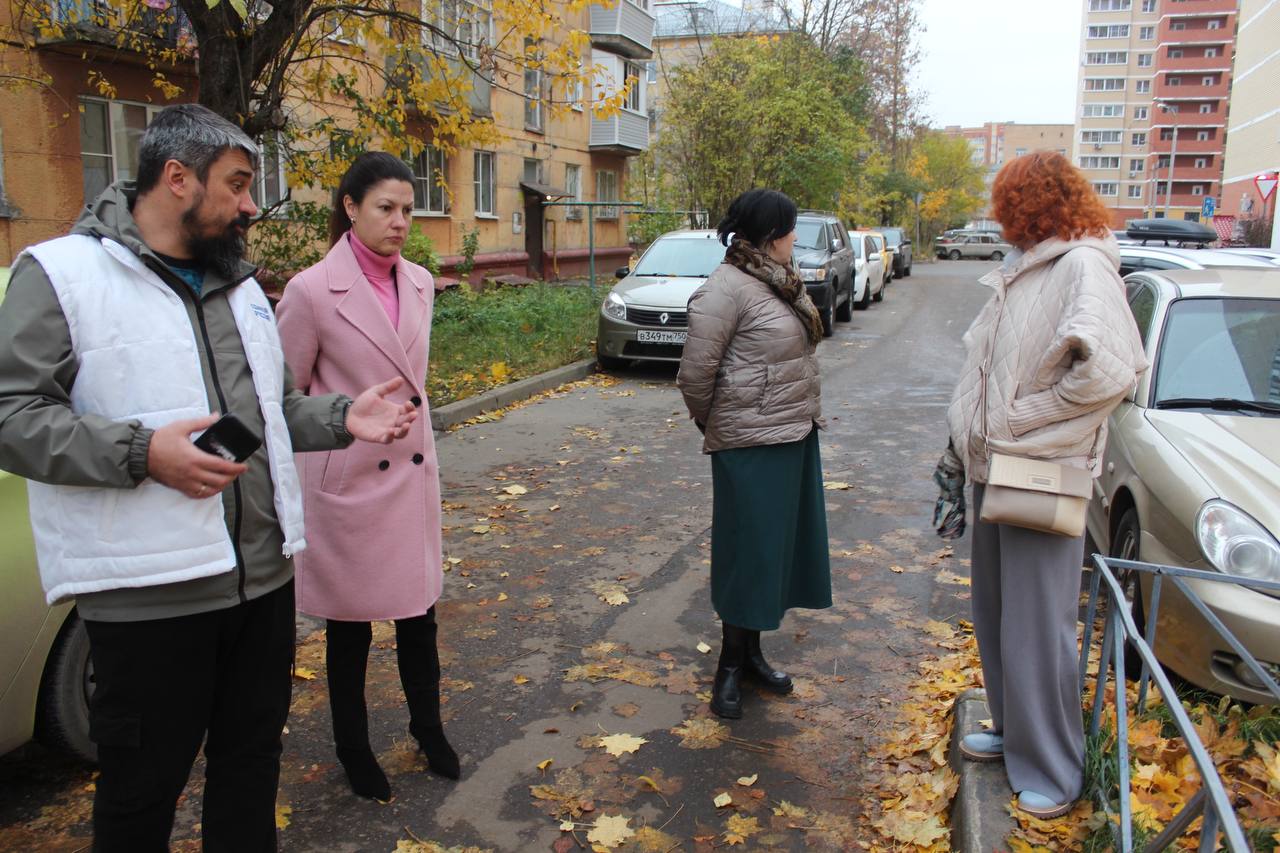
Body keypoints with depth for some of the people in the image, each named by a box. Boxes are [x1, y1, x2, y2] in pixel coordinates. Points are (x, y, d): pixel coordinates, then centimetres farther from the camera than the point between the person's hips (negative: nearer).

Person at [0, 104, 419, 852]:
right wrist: (141, 451, -23)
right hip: (149, 593, -6)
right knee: (141, 788, 11)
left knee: (253, 763, 20)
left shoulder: (239, 285, 15)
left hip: (264, 578, 6)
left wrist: (343, 418, 3)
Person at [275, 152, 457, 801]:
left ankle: (428, 728, 37)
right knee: (350, 623, 11)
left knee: (419, 608, 15)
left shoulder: (419, 284, 3)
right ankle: (353, 749, 33)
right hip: (348, 479, -4)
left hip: (413, 472, 5)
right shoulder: (312, 291, -14)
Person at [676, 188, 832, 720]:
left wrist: (807, 416, 10)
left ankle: (751, 652, 31)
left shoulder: (778, 280, 12)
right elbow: (695, 372, -17)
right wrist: (711, 423, -2)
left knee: (778, 547, 15)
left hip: (794, 435, 9)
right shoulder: (727, 288, -17)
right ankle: (731, 664, 18)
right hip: (752, 442, -9)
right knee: (750, 550, 1)